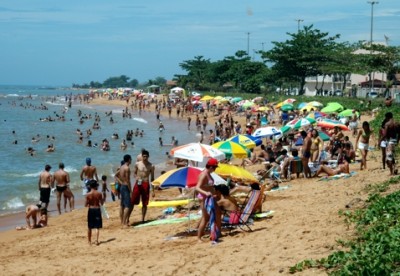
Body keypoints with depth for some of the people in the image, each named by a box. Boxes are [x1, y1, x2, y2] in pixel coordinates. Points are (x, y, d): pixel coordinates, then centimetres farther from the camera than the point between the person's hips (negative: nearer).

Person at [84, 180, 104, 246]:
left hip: (90, 210, 1)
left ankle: (89, 241, 22)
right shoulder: (99, 194, -7)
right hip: (97, 210, -1)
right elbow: (102, 203, -1)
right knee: (97, 227, 3)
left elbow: (85, 205, -6)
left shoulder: (87, 195, -8)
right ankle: (96, 240, -8)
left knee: (89, 227, 13)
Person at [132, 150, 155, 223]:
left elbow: (152, 178, 4)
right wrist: (136, 178, -11)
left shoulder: (151, 166, 0)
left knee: (144, 204, 4)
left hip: (146, 184, 0)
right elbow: (134, 173, 13)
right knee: (132, 202, -3)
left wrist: (152, 190, 2)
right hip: (138, 184, 0)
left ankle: (142, 219, 14)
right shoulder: (137, 164, 3)